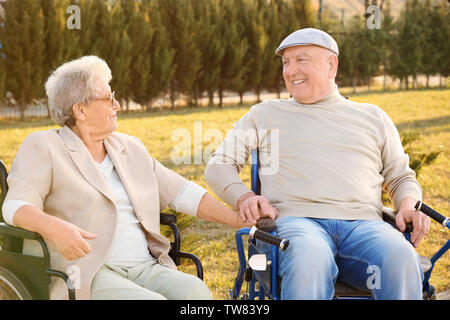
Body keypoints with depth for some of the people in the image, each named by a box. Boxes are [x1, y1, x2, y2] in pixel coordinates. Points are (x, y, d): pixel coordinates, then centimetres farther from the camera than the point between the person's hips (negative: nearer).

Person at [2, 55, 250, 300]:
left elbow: (182, 193, 22)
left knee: (195, 291, -26)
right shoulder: (43, 147, 3)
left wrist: (242, 219, 15)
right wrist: (54, 227, -32)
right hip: (86, 275, -5)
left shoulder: (130, 148, 21)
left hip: (146, 269, 5)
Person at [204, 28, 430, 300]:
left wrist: (409, 206, 5)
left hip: (363, 224, 1)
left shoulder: (372, 117, 27)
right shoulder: (265, 114, 25)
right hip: (297, 220, -1)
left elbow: (402, 177, 30)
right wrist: (245, 198, -1)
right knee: (310, 259, -41)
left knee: (401, 258, -36)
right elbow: (219, 166, 21)